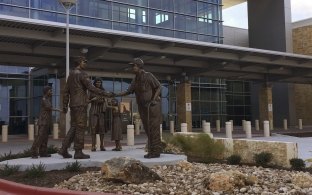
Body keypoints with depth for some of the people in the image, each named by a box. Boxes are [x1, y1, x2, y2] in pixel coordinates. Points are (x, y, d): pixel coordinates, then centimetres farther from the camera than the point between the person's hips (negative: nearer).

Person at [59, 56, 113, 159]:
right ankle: (78, 152, -3)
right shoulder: (82, 74, -9)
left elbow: (66, 91, 18)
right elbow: (91, 88, -18)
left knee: (74, 127, 12)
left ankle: (64, 149, 7)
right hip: (81, 105, -8)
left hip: (73, 105, 9)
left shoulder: (71, 75, 18)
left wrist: (65, 105, 20)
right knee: (80, 128, -5)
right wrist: (106, 94, -16)